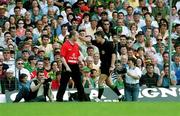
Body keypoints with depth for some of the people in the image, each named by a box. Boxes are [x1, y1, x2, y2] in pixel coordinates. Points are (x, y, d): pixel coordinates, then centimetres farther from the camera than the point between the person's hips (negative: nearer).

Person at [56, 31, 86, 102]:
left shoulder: (76, 45, 12)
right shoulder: (65, 45, -10)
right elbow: (62, 57, -14)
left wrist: (81, 61, 1)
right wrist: (67, 66, -22)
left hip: (75, 66, 7)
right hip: (68, 66, -7)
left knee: (79, 83, 10)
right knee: (63, 84, -3)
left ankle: (82, 98, 17)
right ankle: (59, 99, 2)